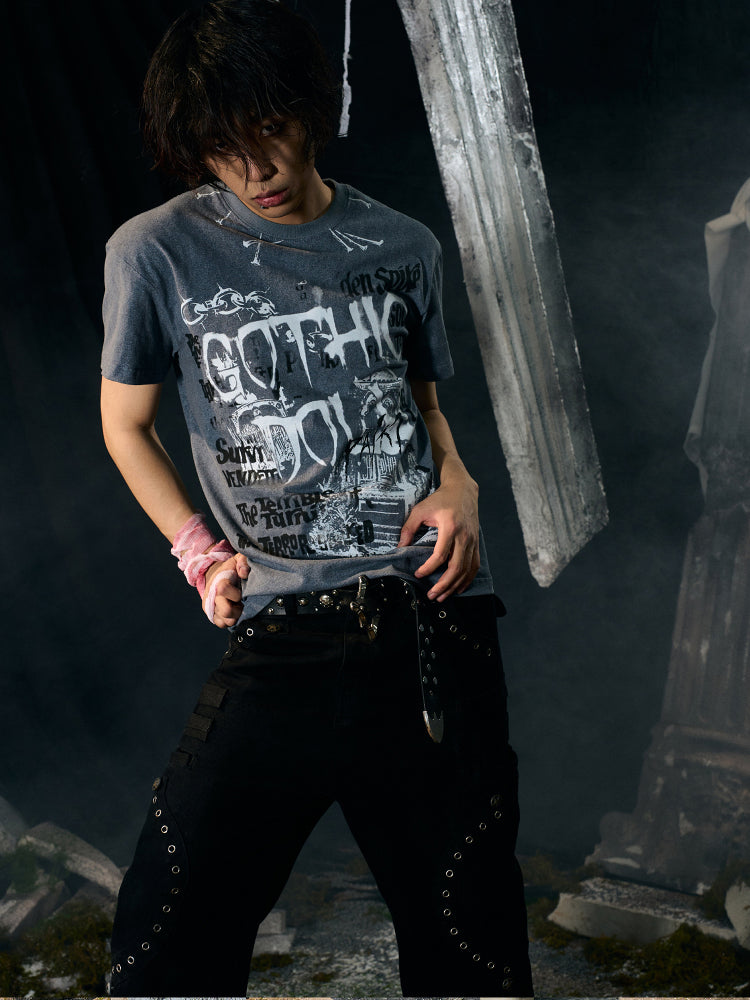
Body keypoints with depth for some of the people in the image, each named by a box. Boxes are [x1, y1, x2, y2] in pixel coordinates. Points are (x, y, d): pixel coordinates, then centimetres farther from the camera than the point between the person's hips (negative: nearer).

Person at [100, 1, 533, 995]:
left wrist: (458, 486, 4)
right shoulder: (156, 251, 4)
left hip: (435, 609, 2)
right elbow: (126, 426, 14)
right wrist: (200, 552, 2)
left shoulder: (402, 246, 13)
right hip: (284, 633, -2)